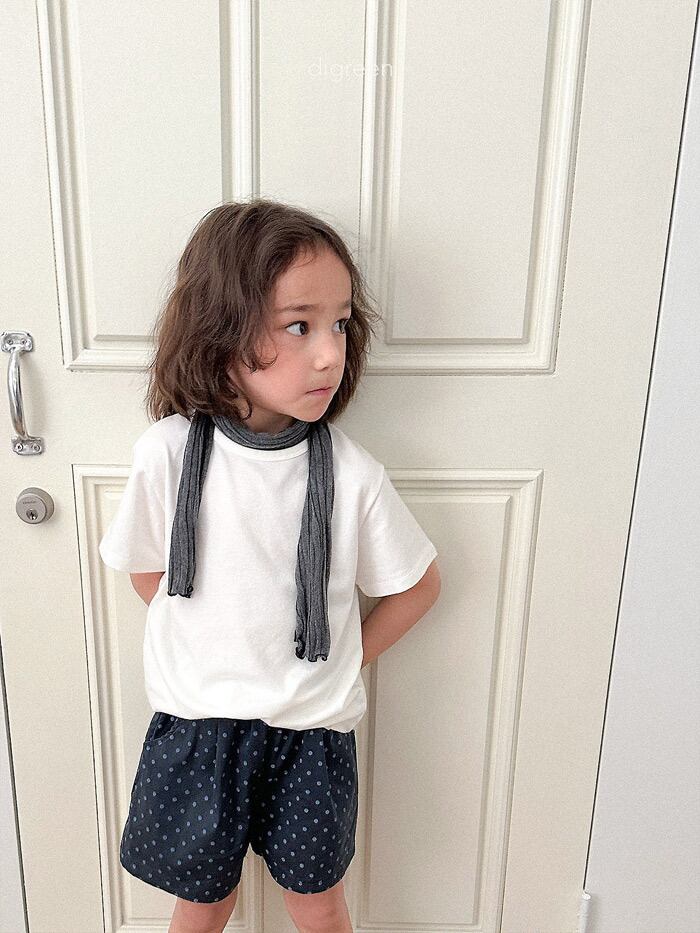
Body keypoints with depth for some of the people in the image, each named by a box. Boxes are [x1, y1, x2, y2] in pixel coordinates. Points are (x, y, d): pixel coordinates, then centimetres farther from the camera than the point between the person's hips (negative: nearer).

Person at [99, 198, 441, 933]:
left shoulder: (351, 473, -16)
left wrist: (337, 662, -2)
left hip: (311, 732, 0)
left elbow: (419, 584, -1)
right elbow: (145, 570, 1)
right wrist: (208, 651, -1)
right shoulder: (168, 453, -16)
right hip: (197, 720, 1)